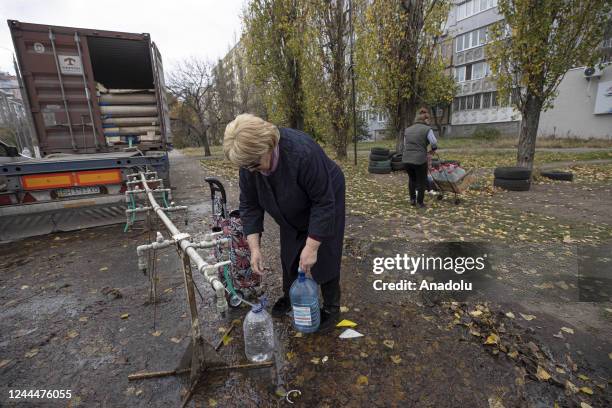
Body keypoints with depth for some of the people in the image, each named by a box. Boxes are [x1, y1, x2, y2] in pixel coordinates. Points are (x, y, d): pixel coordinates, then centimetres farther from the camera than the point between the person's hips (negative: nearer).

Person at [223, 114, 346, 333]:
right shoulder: (248, 158, -21)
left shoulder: (302, 153, -39)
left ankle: (331, 307, 19)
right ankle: (289, 296, 31)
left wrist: (311, 247, -30)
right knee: (289, 255, 11)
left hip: (324, 200, -5)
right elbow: (249, 204, -14)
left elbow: (323, 202, -32)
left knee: (325, 256, 0)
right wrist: (254, 248, -17)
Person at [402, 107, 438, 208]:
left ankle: (412, 199, 26)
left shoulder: (407, 129, 12)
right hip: (420, 159, -5)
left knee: (412, 178, 23)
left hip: (406, 158, 5)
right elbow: (434, 144, -7)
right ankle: (420, 202, 17)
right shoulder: (427, 129, -3)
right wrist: (433, 149, 13)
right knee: (422, 181, 11)